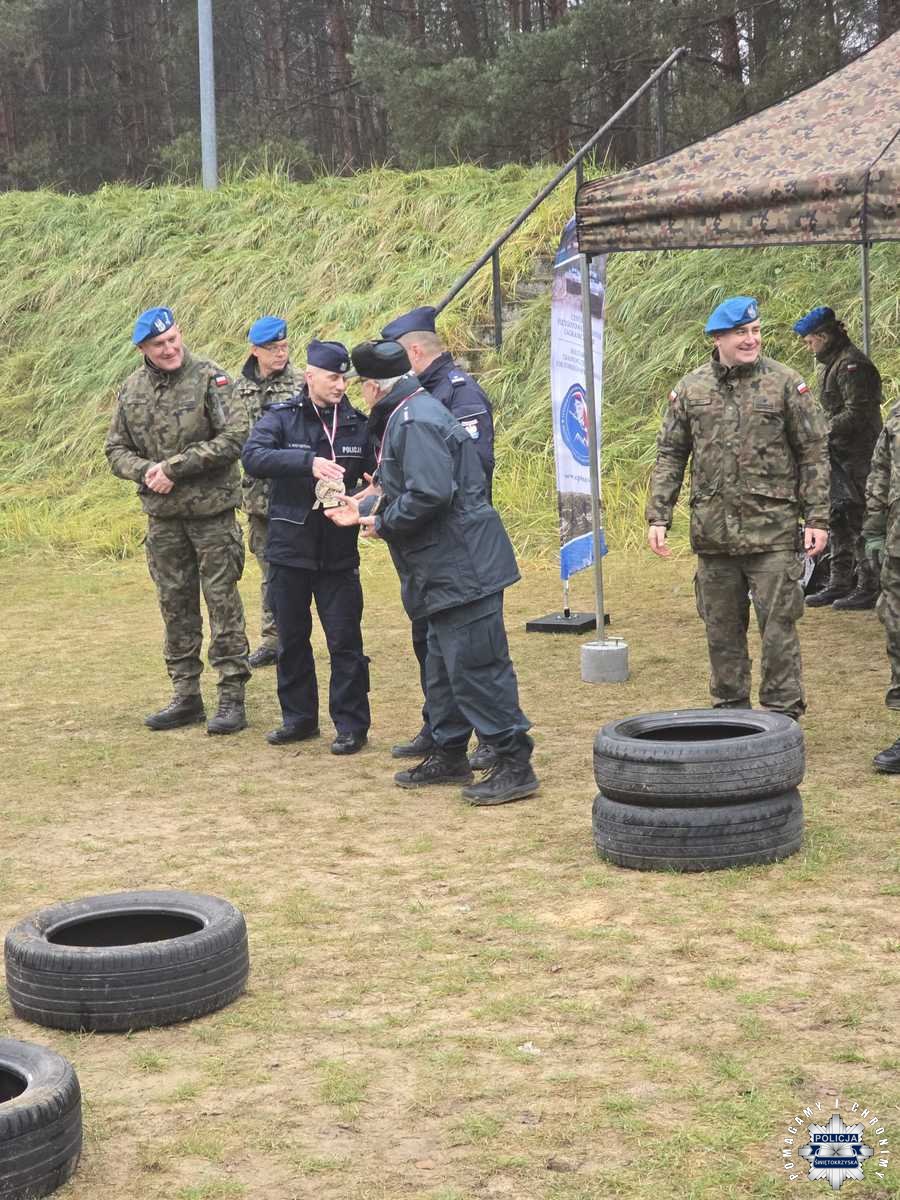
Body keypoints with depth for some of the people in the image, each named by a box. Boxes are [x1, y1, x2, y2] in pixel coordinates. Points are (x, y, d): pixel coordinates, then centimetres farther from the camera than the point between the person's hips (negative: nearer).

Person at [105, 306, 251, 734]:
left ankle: (232, 696, 4)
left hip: (211, 510, -5)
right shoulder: (132, 389, 5)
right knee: (175, 605, 11)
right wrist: (145, 471, -11)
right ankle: (186, 696, 21)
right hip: (162, 514, 5)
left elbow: (235, 435, -18)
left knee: (222, 601, -1)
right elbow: (116, 449, 11)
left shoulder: (208, 378, -9)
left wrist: (174, 466, -18)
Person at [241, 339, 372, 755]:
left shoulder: (357, 423, 2)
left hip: (339, 552, 0)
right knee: (291, 638, 11)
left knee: (345, 639, -1)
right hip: (289, 548, 0)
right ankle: (298, 717, 25)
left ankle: (351, 724, 8)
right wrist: (308, 462, -33)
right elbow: (253, 456, -21)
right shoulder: (281, 417, -3)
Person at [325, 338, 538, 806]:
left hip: (461, 569, -11)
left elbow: (429, 495, -27)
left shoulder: (416, 421, -18)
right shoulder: (409, 414, 16)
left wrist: (382, 523, -14)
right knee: (444, 666, 19)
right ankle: (448, 754, 30)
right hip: (446, 570, 11)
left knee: (476, 667, -8)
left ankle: (514, 765, -3)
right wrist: (366, 509, 25)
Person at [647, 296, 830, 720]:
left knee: (777, 625, -2)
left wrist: (817, 518, -6)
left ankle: (783, 713, 8)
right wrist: (658, 517, 2)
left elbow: (814, 453, 0)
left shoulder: (785, 383, -1)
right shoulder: (690, 389, 6)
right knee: (722, 629, 12)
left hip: (772, 531, -3)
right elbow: (669, 456, 10)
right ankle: (730, 709, 24)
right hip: (713, 534, 3)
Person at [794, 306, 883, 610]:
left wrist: (823, 432, -19)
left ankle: (869, 588, -3)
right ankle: (839, 583, 20)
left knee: (858, 520, -7)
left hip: (857, 456, -10)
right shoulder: (830, 364, 17)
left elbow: (856, 413, -22)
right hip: (840, 454, 10)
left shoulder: (852, 365, -15)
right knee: (838, 518, 13)